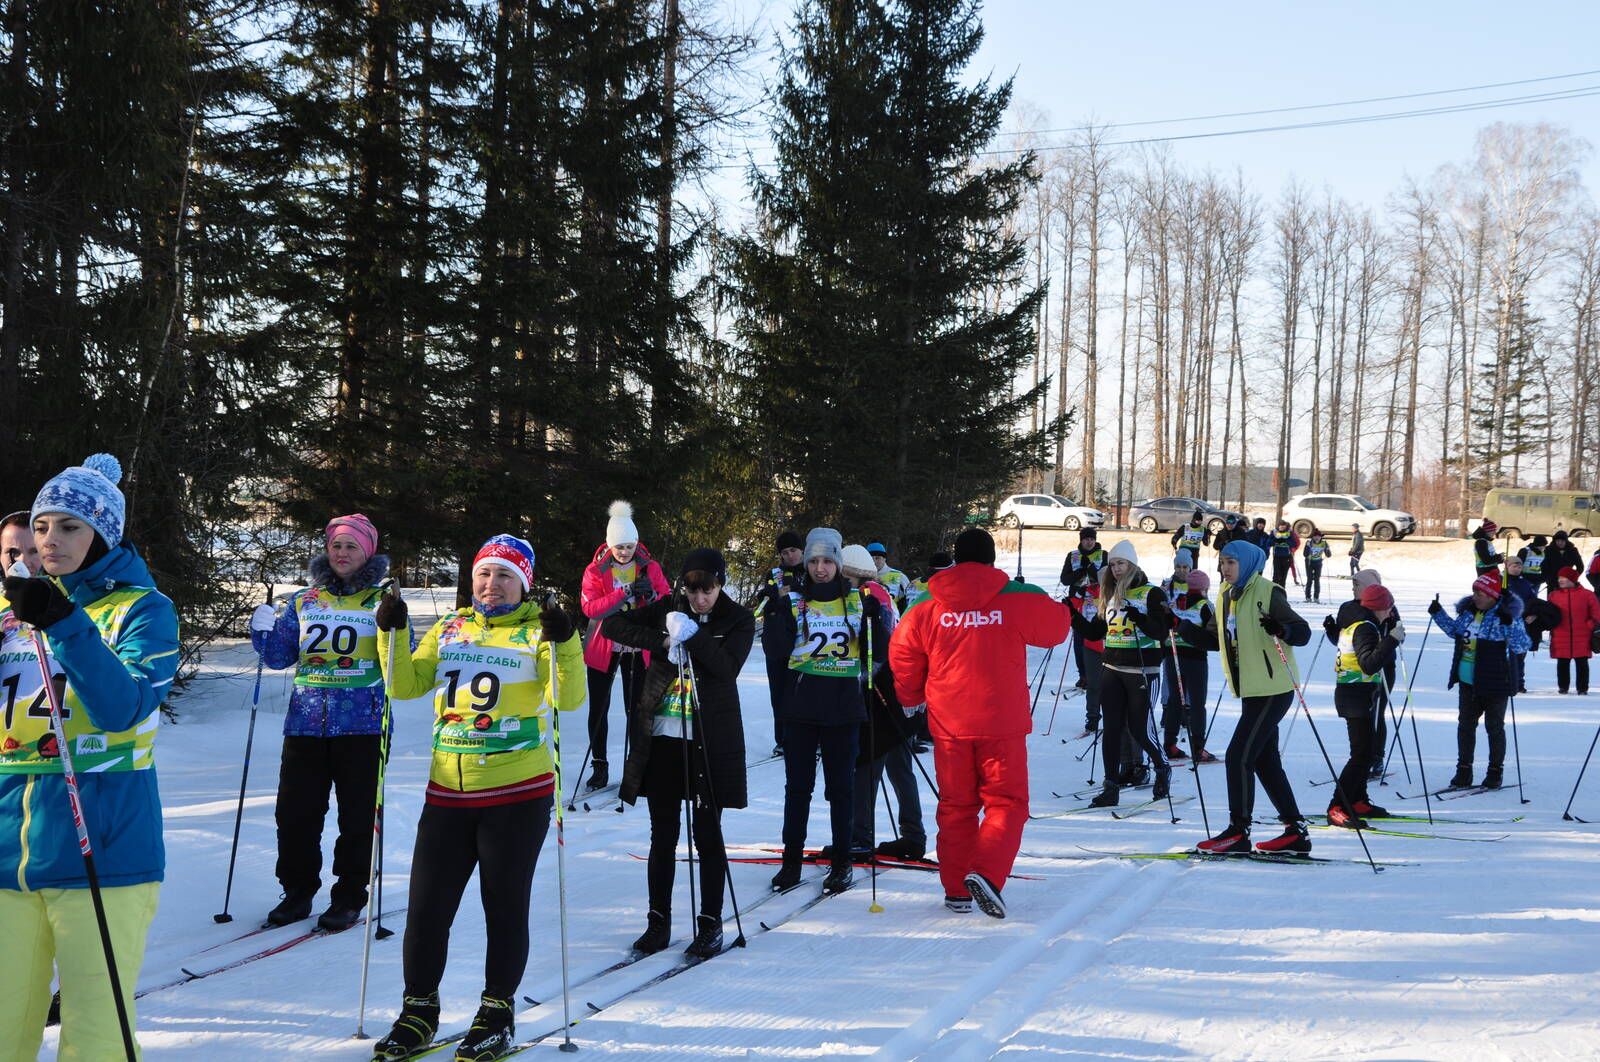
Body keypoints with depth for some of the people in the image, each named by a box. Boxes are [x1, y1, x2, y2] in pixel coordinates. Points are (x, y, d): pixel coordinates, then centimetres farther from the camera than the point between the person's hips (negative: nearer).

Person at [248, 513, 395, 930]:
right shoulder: (304, 602, 13)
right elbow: (280, 657, 13)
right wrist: (264, 632, -5)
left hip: (362, 725, -3)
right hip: (306, 722, 3)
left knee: (358, 816, 2)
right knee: (294, 813, 4)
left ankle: (350, 897, 13)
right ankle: (297, 891, 19)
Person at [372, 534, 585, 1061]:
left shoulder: (537, 630, -1)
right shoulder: (450, 629, 12)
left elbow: (568, 698, -14)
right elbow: (405, 684, 9)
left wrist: (563, 644, -28)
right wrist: (392, 633, -3)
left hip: (519, 793, -4)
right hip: (448, 791, 4)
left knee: (505, 904, 5)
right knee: (427, 904, 6)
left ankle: (497, 1014, 18)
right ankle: (419, 1009, 21)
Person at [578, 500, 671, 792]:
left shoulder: (649, 567, -1)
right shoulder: (596, 570, -6)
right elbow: (589, 607, -18)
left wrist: (651, 595, -25)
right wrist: (625, 593, -28)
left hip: (638, 648, 0)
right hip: (603, 647, 0)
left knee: (636, 709, 0)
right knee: (599, 710, 4)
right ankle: (600, 767, 14)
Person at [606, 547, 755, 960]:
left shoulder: (739, 619, -1)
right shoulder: (667, 609, 4)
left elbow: (728, 666, -16)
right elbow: (612, 624, -5)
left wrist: (693, 635, -27)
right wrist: (663, 641, -16)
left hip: (710, 739, -2)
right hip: (661, 735, 2)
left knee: (707, 833, 2)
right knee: (663, 833, 7)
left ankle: (711, 923, 12)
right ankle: (658, 920, 17)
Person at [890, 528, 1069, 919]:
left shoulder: (927, 609, -1)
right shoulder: (1018, 601, -5)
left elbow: (902, 653, 6)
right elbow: (1056, 626, 10)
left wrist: (910, 696, 24)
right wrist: (1041, 599, 31)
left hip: (949, 725, 2)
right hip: (1003, 724, -2)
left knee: (956, 806, 14)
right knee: (1006, 801, 5)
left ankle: (956, 890, 15)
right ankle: (987, 872, -17)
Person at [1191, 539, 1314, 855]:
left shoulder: (1266, 593, -13)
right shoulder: (1226, 597, 11)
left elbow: (1303, 632, -17)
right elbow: (1220, 639, 22)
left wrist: (1281, 630, -37)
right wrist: (1183, 627, 13)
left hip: (1273, 690, -9)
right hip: (1251, 691, 9)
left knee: (1239, 757, -10)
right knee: (1265, 760, 13)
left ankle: (1238, 832, -4)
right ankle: (1295, 831, 21)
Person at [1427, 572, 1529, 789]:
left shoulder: (1507, 615, -16)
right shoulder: (1468, 611, 3)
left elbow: (1522, 647, -23)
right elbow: (1456, 630, 23)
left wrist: (1509, 625, -37)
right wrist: (1439, 614, 12)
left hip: (1494, 682, -6)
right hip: (1467, 682, 6)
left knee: (1494, 726, 6)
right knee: (1465, 724, 11)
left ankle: (1495, 771, 19)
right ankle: (1464, 771, 21)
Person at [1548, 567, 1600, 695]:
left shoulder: (1586, 594, 1)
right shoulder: (1554, 595, 6)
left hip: (1581, 638, -2)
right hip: (1561, 638, 2)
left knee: (1582, 663, 4)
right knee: (1562, 663, 6)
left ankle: (1583, 687, 11)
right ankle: (1563, 687, 17)